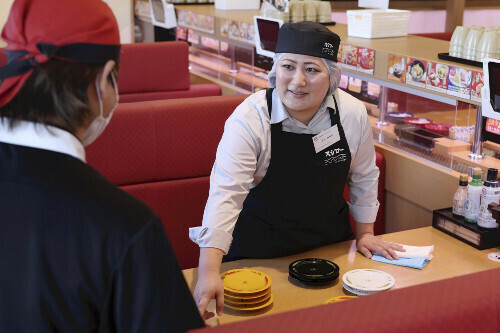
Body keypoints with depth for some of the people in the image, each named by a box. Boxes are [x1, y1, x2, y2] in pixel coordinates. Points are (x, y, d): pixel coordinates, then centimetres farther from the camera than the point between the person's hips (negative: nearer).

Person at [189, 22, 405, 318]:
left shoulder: (353, 114, -12)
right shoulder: (250, 119, -24)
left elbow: (363, 177, 4)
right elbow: (226, 193, -32)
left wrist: (365, 233, 9)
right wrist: (209, 271, -40)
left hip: (331, 244, 4)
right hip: (261, 251, -3)